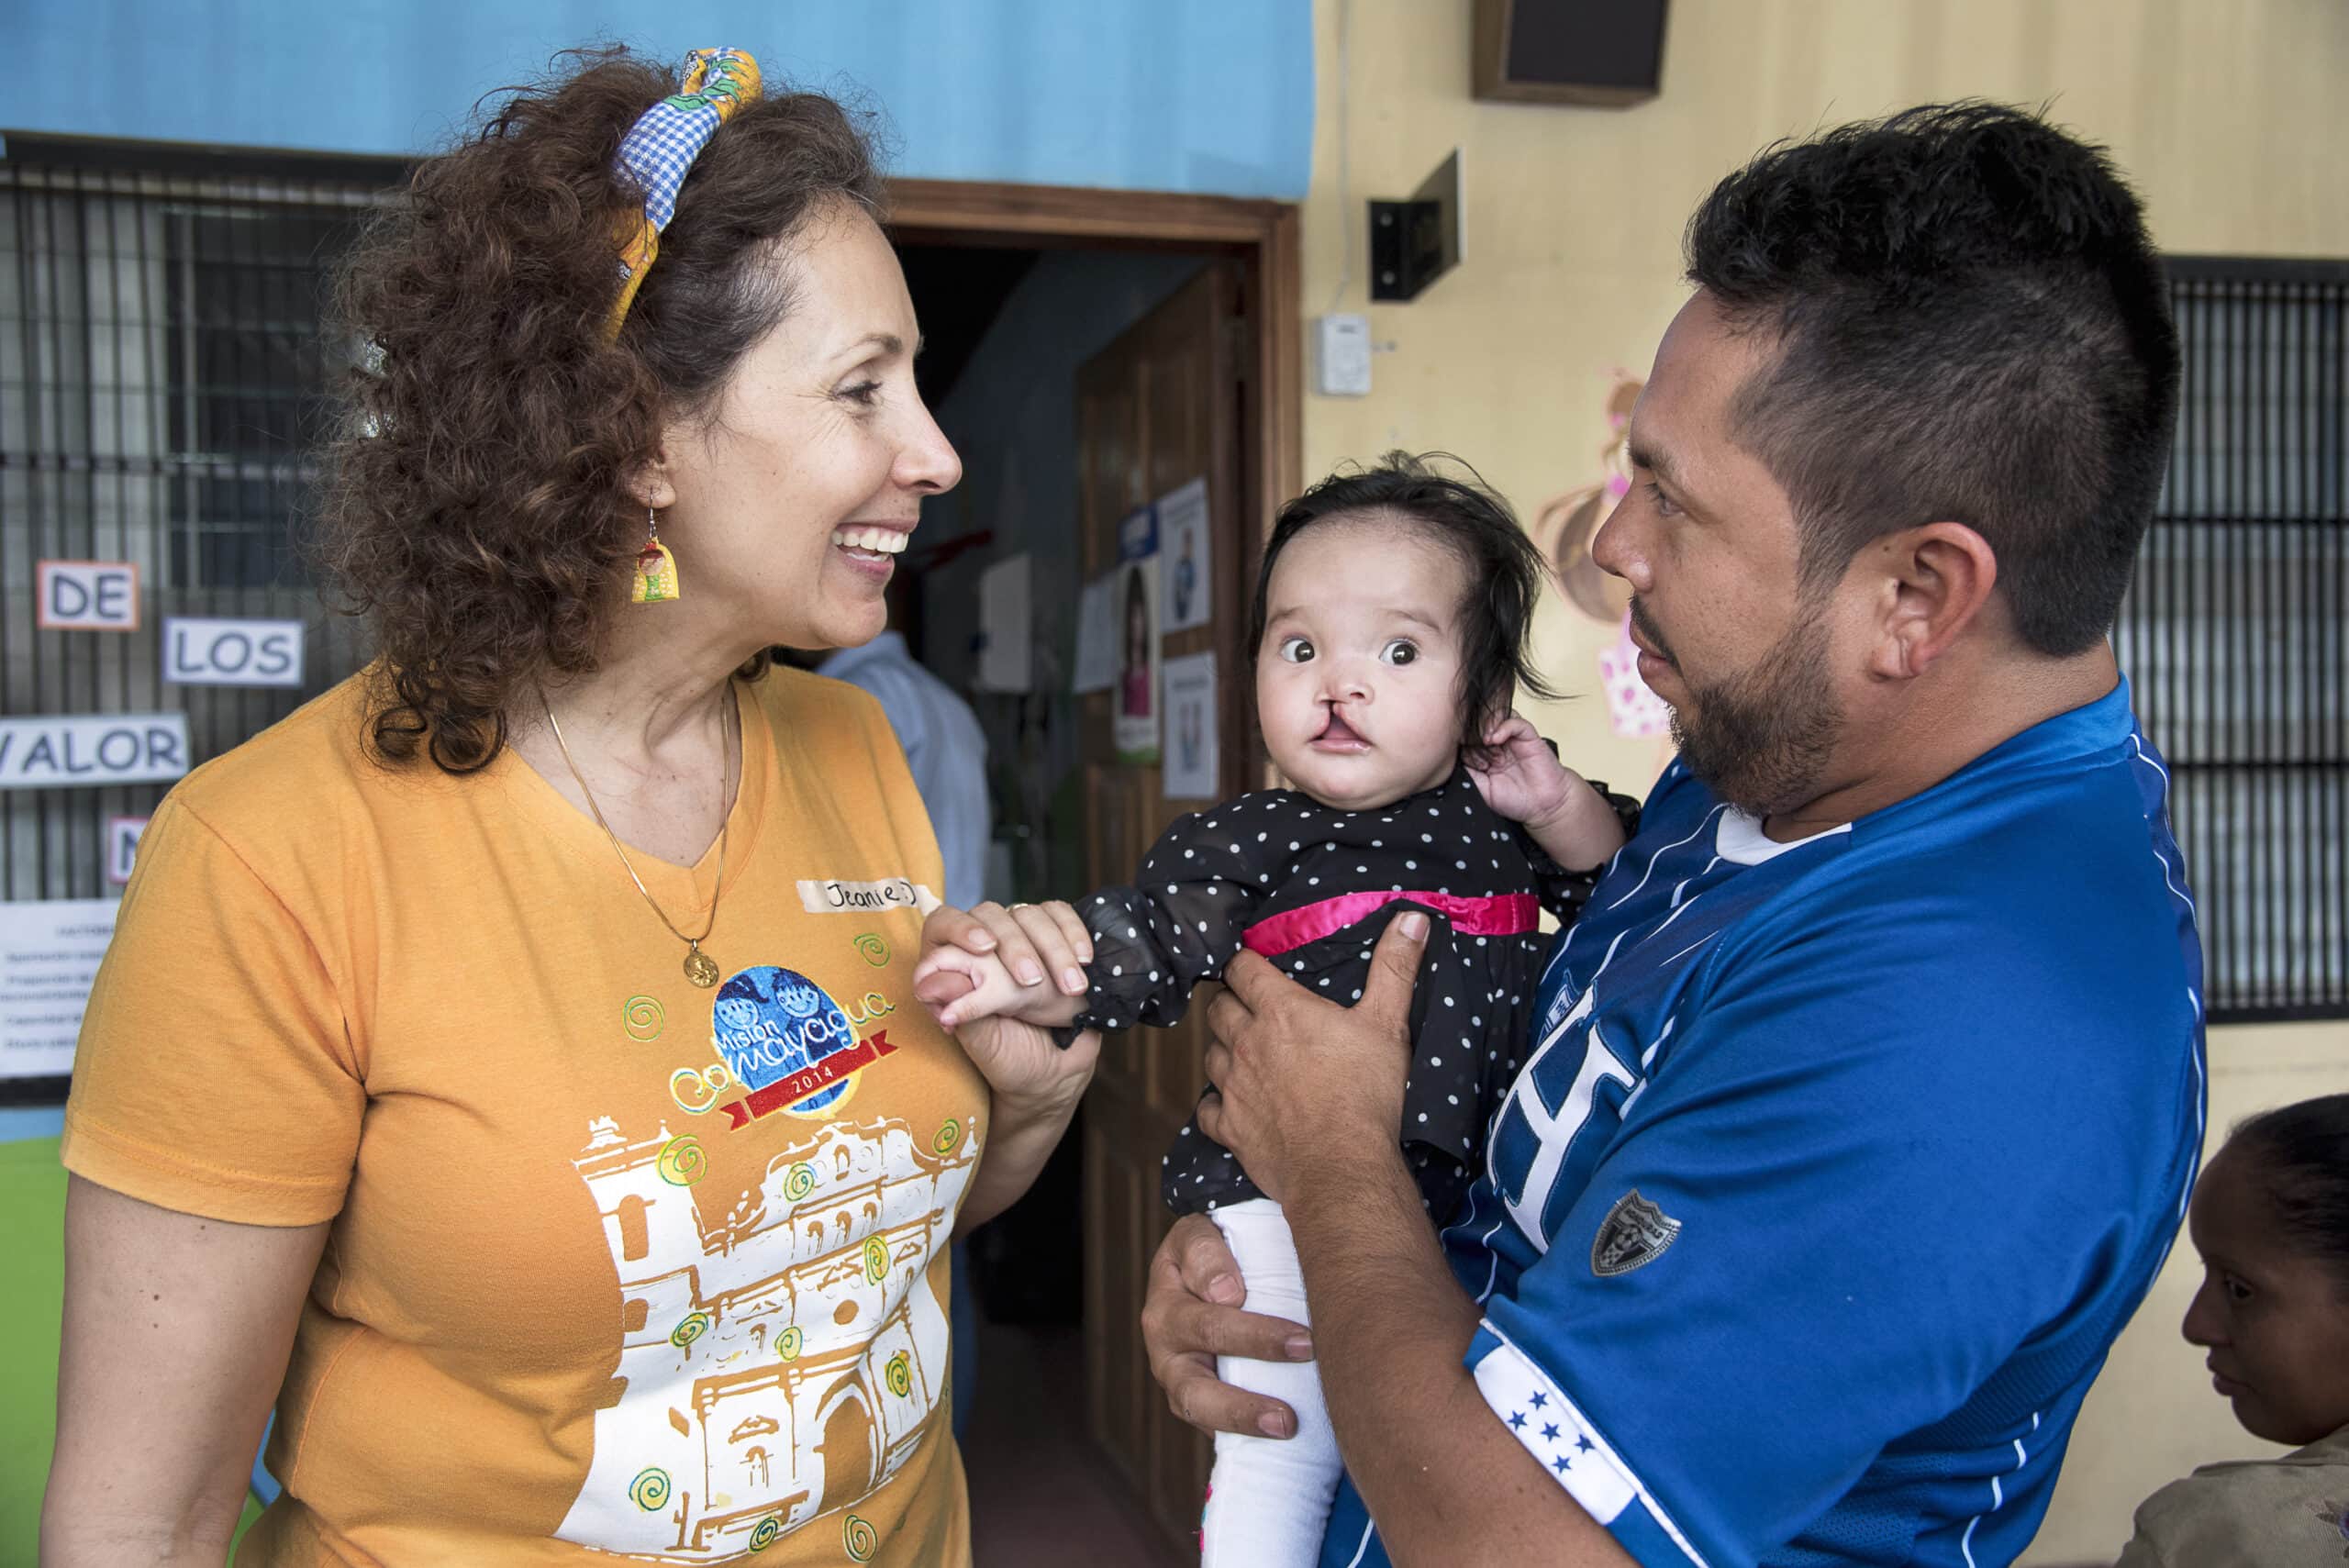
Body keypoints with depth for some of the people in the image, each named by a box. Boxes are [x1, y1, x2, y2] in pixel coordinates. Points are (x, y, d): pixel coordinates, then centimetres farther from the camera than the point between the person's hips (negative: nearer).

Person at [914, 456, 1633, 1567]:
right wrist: (1027, 971, -25)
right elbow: (1137, 948, -6)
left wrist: (1566, 810, -9)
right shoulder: (1249, 846, -5)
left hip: (1477, 1207, 4)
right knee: (1277, 1458, 0)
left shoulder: (1507, 819, 2)